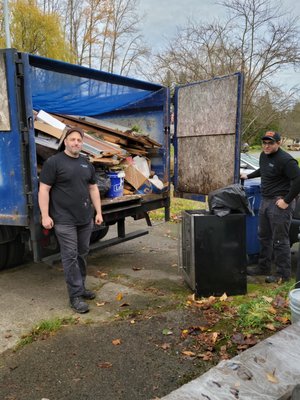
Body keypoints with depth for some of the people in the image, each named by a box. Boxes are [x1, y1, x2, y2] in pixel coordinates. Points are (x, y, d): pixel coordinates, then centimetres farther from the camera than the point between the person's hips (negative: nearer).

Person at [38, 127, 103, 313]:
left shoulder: (87, 163, 13)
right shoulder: (53, 162, -6)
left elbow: (93, 188, 16)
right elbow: (43, 190, -8)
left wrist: (98, 212, 11)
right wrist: (45, 215, -14)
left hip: (86, 219, 6)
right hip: (64, 220, -6)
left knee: (82, 254, 13)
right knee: (70, 257, -3)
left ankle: (81, 287, 27)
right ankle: (76, 296, 3)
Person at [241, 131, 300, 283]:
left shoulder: (285, 160, -18)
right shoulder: (264, 155, 11)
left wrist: (287, 200, -20)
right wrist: (248, 176, 35)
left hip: (279, 203, -9)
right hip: (265, 201, 9)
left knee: (279, 240, -3)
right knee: (264, 236, 17)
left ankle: (283, 274, 10)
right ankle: (263, 267, 31)